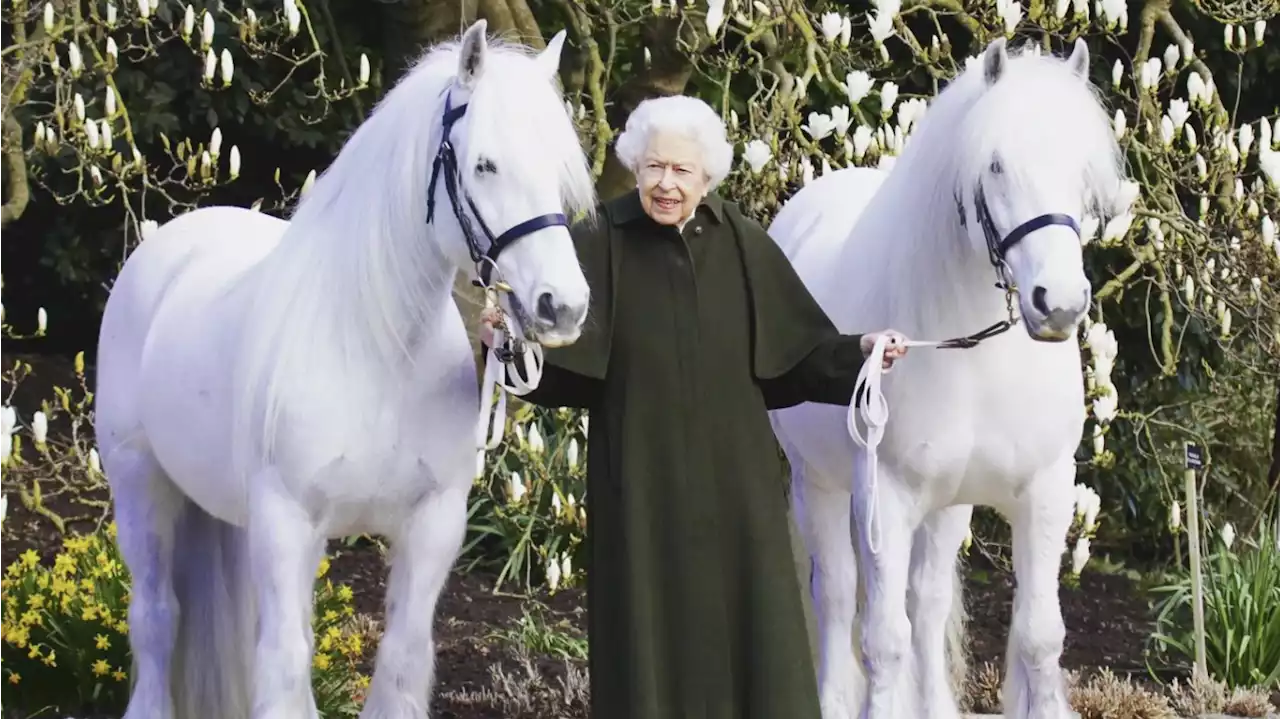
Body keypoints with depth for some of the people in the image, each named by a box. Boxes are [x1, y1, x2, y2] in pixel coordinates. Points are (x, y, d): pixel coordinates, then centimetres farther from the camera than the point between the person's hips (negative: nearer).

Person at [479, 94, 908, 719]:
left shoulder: (741, 244, 1)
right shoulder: (602, 245, -5)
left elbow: (795, 352, 5)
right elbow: (557, 359, -14)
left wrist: (859, 353, -10)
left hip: (734, 478, 2)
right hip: (642, 481, -2)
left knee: (744, 615, 5)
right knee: (653, 624, 3)